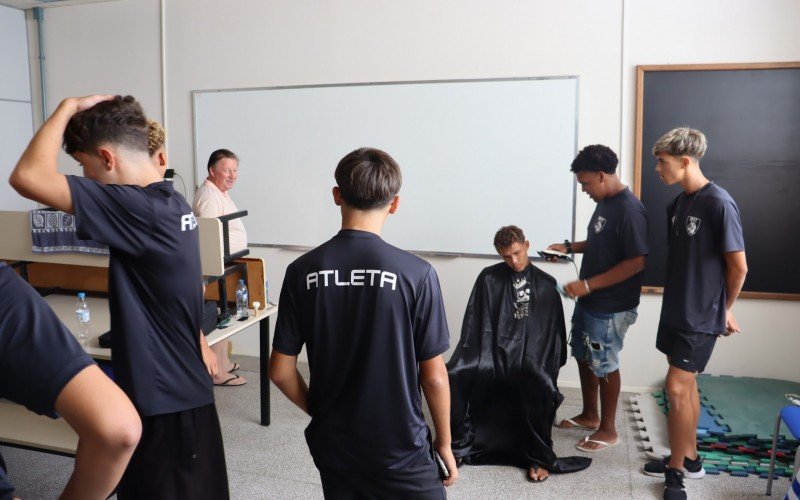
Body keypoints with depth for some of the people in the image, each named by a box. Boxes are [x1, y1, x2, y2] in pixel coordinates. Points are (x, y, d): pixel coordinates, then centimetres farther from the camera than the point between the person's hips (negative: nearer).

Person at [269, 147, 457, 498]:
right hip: (401, 451, -3)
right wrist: (444, 442, 4)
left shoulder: (302, 271, -8)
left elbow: (280, 371, -4)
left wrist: (319, 411, 12)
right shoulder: (415, 274, -16)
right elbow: (433, 376, -11)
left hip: (332, 447, 3)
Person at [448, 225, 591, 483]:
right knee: (453, 376, -27)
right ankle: (459, 446, -8)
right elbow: (474, 324, 6)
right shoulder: (488, 278, 7)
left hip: (532, 356, 0)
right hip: (492, 353, 1)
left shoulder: (547, 284, 10)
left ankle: (539, 457, -13)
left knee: (541, 387, -35)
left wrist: (552, 366, 3)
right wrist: (470, 358, -3)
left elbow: (555, 331, 11)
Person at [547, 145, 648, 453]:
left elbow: (636, 263, -25)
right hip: (589, 301, 9)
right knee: (584, 357, 19)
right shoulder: (605, 202, 7)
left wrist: (588, 284, -25)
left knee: (604, 366, 4)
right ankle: (589, 415, 36)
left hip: (610, 308, -9)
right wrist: (570, 248, 7)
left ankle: (608, 430, 22)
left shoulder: (629, 210, -22)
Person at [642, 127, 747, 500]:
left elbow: (738, 266, -12)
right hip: (676, 311, 8)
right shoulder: (678, 203, 7)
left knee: (677, 389, -6)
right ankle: (689, 458, 30)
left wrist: (724, 309, 1)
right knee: (686, 386, 16)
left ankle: (677, 470, 10)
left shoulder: (719, 204, -18)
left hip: (700, 316, -8)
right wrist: (675, 299, 10)